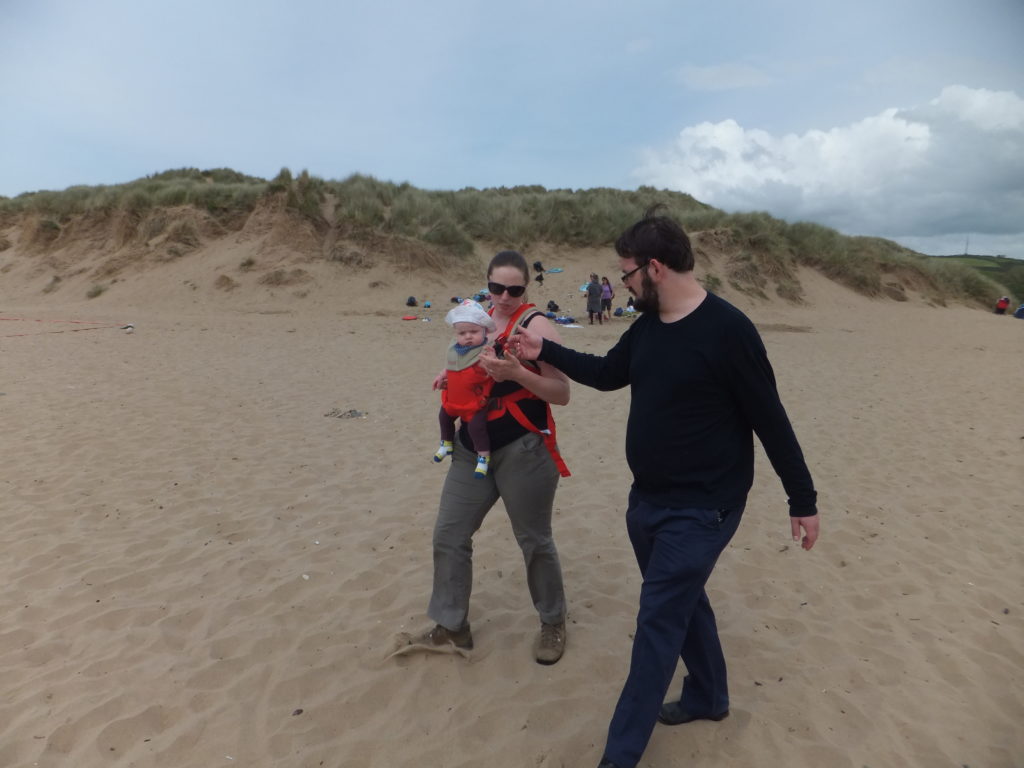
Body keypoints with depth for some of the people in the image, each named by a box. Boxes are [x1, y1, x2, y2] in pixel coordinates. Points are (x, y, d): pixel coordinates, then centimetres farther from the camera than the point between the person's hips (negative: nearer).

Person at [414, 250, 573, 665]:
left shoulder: (536, 324, -12)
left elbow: (562, 393, -15)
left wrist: (516, 372, -28)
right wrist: (452, 376, 3)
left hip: (524, 451, -7)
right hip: (472, 448, 7)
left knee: (534, 541, 7)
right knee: (448, 536, 10)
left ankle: (553, 624, 30)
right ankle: (451, 628, 26)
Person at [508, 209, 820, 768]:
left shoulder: (727, 329, -20)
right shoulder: (647, 326, 2)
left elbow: (770, 421, -15)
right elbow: (608, 373, 19)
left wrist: (802, 500, -8)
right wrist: (545, 352, 12)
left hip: (700, 510, -7)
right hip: (647, 501, 8)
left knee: (657, 622, -2)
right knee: (683, 601, 22)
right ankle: (708, 696, 44)